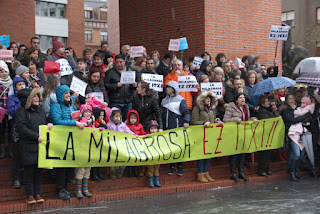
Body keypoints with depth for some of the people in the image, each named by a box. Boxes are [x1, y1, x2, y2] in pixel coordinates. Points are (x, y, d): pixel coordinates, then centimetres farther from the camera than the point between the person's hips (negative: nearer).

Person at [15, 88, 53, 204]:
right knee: (29, 170, -1)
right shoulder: (21, 111, -4)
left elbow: (45, 123, 27)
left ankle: (37, 193, 16)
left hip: (40, 146, 5)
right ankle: (29, 195, 6)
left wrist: (49, 124, 1)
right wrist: (36, 136, -17)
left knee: (38, 170, 8)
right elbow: (21, 127, -14)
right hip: (28, 146, -5)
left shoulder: (41, 110, 16)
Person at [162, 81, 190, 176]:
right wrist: (162, 126, 13)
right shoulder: (164, 101, 13)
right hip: (168, 128, 4)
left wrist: (186, 121, -24)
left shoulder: (181, 100, -3)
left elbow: (186, 112, -8)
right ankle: (172, 167, 14)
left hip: (178, 128, -4)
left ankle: (180, 166, 14)